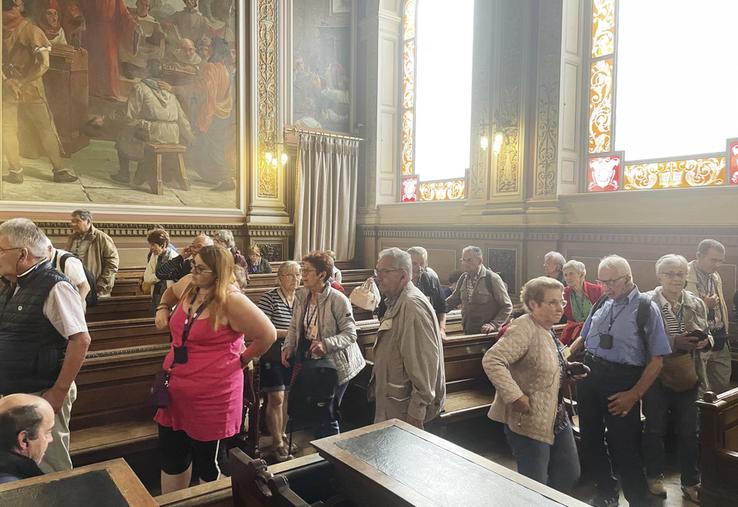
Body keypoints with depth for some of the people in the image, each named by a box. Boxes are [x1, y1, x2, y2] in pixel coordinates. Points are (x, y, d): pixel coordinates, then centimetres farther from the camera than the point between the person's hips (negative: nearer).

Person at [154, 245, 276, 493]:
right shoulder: (188, 285, 1)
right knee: (171, 456, 19)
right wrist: (162, 309, 9)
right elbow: (170, 292, 27)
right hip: (176, 389, 7)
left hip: (212, 394, -7)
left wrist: (242, 359, -8)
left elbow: (268, 335, -19)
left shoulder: (230, 299, -22)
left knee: (208, 463, 10)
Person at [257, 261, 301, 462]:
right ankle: (277, 442, 15)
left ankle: (282, 435, 33)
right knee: (276, 398, -2)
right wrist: (287, 333, -20)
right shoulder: (269, 298, -14)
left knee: (287, 397, 15)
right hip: (273, 356, -5)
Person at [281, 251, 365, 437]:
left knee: (327, 415, 1)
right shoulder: (301, 296, 1)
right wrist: (288, 346, -6)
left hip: (334, 365, -6)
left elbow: (350, 334, -18)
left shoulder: (338, 300, -18)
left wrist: (326, 345, -32)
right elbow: (294, 326, 11)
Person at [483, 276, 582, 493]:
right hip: (529, 422, -9)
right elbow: (492, 360, -33)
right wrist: (516, 397, -32)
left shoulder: (546, 330, 8)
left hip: (556, 418, 9)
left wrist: (567, 370, 3)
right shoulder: (524, 329, -22)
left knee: (569, 475, 20)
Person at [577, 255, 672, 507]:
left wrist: (635, 394, -14)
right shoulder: (602, 304, 7)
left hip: (623, 383, -5)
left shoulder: (646, 308, -7)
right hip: (589, 377, 5)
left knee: (624, 447, 4)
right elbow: (583, 339, 18)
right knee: (590, 440, 15)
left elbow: (657, 359, -9)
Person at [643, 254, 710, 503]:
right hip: (657, 377, -3)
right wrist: (674, 342, -24)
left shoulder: (696, 303, 4)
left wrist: (704, 341, -8)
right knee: (655, 429, 11)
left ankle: (691, 482, 29)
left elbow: (707, 335, 14)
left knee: (689, 431, 11)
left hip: (687, 378, 4)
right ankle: (654, 476, 31)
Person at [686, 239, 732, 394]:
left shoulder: (715, 276, 11)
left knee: (723, 387, 14)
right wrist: (704, 305, -24)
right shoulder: (685, 277, -16)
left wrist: (725, 333, 21)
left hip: (720, 341, 8)